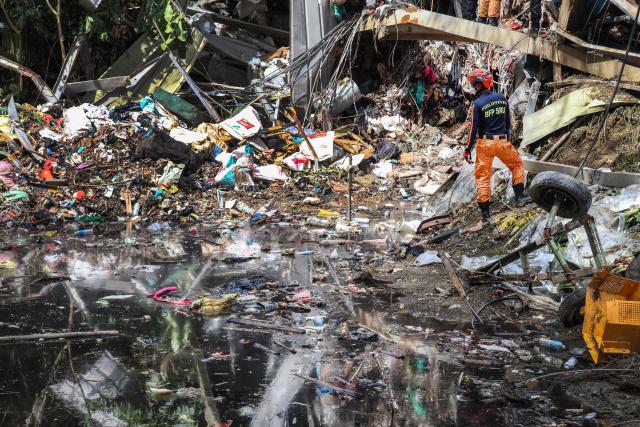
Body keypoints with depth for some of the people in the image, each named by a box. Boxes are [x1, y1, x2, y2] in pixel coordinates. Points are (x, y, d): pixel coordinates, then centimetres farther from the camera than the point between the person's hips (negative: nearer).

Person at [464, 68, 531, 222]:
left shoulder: (477, 104, -12)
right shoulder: (502, 98, 3)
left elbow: (474, 129, -11)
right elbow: (508, 122, 12)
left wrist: (468, 149, -5)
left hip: (485, 143, -3)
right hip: (503, 142, 3)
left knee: (482, 176, 5)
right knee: (518, 165, 24)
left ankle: (485, 213, 4)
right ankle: (520, 196, 15)